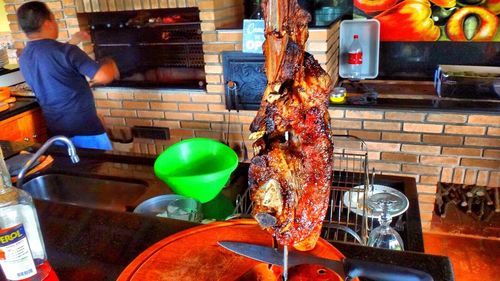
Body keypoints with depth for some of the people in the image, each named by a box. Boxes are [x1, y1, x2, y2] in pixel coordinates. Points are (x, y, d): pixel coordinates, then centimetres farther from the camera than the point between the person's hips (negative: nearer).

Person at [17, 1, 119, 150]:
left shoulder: (24, 59, 6)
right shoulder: (65, 51, -18)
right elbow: (104, 77, -24)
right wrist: (109, 63, -4)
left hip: (55, 129, 7)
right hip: (84, 128, -7)